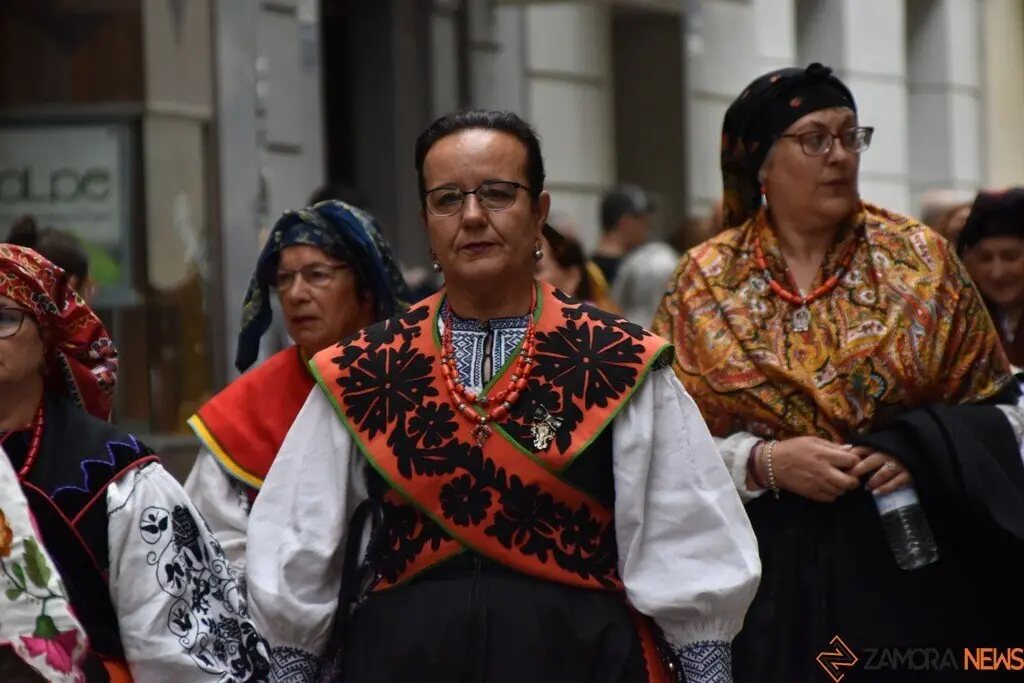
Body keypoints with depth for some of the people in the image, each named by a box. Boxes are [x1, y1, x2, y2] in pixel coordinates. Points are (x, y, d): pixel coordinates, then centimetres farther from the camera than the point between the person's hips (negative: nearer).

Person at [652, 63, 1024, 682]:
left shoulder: (922, 260, 2)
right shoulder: (703, 282, 2)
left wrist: (927, 451, -13)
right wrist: (765, 463, -14)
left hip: (911, 567, 0)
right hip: (770, 578, 0)